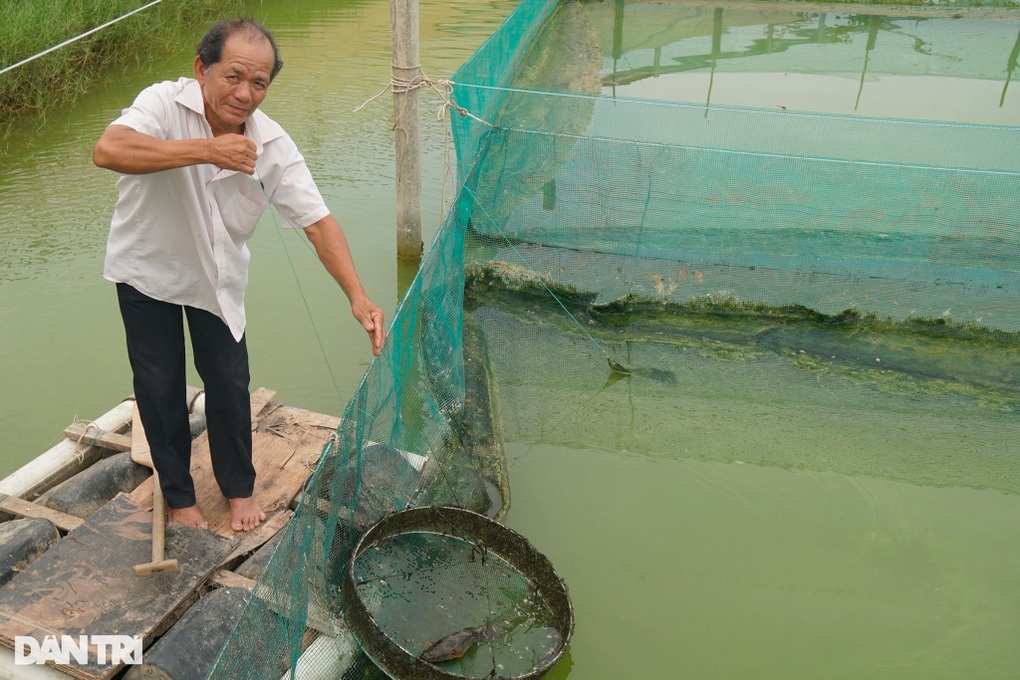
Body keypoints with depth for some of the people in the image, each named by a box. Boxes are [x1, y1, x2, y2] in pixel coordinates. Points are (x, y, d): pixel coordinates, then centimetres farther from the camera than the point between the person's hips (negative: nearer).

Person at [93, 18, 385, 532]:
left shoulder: (272, 145, -18)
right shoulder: (166, 104, -26)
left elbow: (317, 221, -21)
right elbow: (107, 150, -45)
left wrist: (358, 297, -32)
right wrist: (207, 151, -49)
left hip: (217, 277, 2)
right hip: (147, 269, -2)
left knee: (230, 382, 8)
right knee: (159, 386, 8)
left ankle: (239, 488, 31)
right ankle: (178, 495, 29)